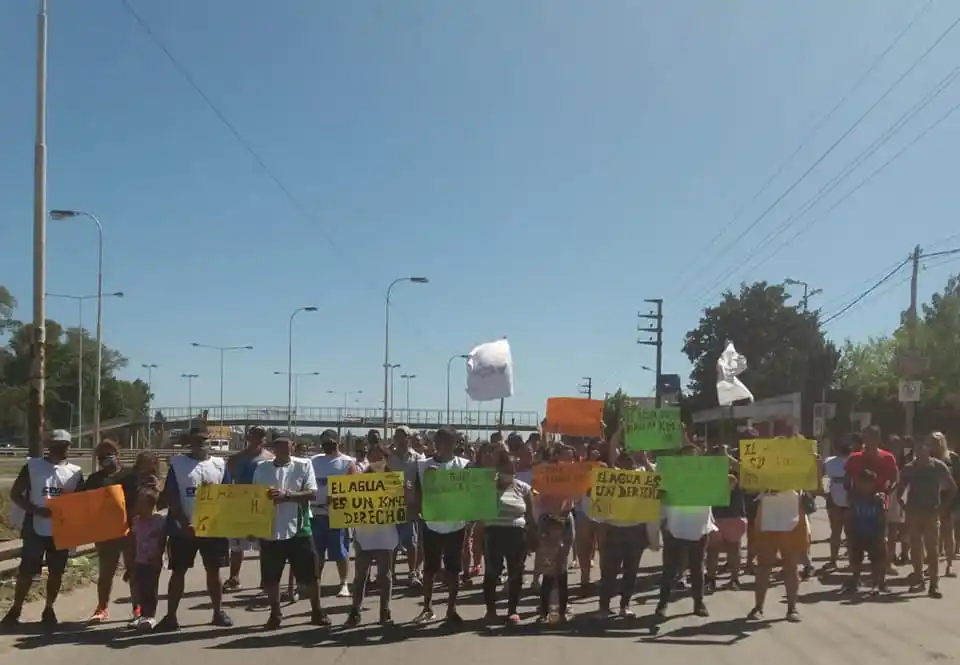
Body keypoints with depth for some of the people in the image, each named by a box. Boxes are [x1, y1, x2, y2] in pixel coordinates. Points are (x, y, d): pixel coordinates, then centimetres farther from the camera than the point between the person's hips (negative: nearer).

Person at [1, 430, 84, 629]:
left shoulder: (75, 472, 3)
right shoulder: (32, 466, -3)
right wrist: (36, 510, -18)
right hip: (36, 529, -2)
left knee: (56, 573, 8)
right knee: (26, 571, 3)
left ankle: (49, 610, 21)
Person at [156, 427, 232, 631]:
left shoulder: (220, 464, 5)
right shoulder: (178, 463, -2)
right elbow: (171, 498, -6)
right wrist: (185, 523, -15)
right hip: (183, 528, -2)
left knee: (213, 571, 9)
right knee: (178, 571, 3)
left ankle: (218, 612, 19)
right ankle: (171, 616, 8)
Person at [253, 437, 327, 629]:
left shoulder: (304, 465, -3)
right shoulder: (262, 468, 4)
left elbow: (312, 493, -10)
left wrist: (286, 495, -21)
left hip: (298, 529, -2)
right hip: (270, 529, 2)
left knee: (309, 574, 4)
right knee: (270, 577, 7)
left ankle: (316, 611, 19)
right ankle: (275, 614, 23)